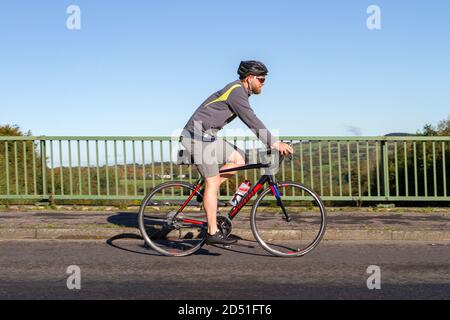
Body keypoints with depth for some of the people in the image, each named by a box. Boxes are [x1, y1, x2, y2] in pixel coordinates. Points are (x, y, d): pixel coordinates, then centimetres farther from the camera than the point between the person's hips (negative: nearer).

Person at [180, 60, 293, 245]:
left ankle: (207, 192, 9)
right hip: (199, 135, -9)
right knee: (213, 183, -8)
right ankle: (213, 233, -3)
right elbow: (252, 121, -22)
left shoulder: (239, 92, 17)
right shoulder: (236, 91, -14)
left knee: (239, 159, 7)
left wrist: (273, 143, 18)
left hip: (207, 137, 9)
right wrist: (274, 143, -22)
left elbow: (251, 122, 22)